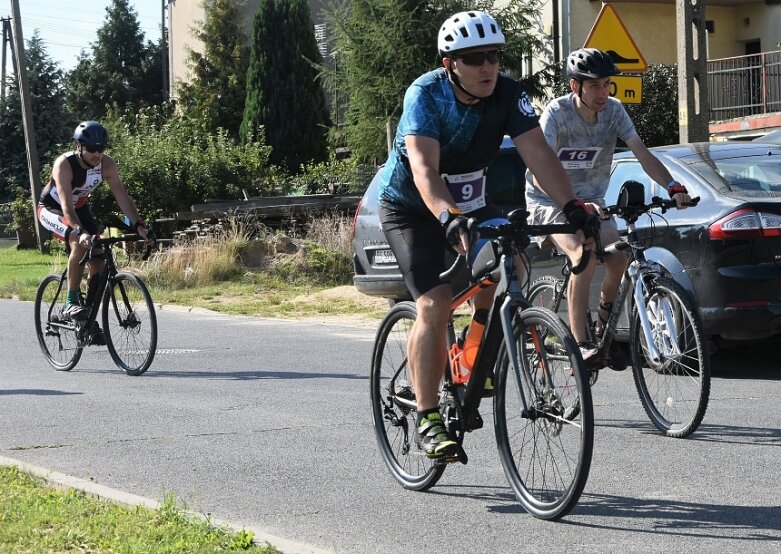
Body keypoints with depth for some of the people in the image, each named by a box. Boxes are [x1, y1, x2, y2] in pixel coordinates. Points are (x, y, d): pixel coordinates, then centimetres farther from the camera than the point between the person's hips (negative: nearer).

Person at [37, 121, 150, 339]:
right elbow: (66, 204, -42)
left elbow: (122, 196, -20)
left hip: (80, 209, 5)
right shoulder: (64, 164, -33)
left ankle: (89, 321, 8)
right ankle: (71, 303, -25)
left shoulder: (106, 164, -19)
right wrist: (80, 231, -57)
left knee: (97, 262, -6)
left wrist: (138, 225, -33)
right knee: (79, 243, -34)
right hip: (51, 209, -5)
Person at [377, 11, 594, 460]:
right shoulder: (426, 95, -29)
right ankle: (428, 419, -13)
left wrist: (572, 207, -41)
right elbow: (424, 167, -42)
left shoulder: (509, 95, -17)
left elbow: (539, 154, -25)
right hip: (411, 207, -5)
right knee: (435, 304, -20)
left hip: (471, 204, 5)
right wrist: (449, 218, -59)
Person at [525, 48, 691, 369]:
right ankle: (580, 344, -26)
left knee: (619, 259, -21)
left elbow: (643, 155, -12)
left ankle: (605, 329, 6)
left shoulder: (614, 111, -8)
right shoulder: (557, 113, -22)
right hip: (551, 203, -4)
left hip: (592, 201, 4)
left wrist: (673, 188, -30)